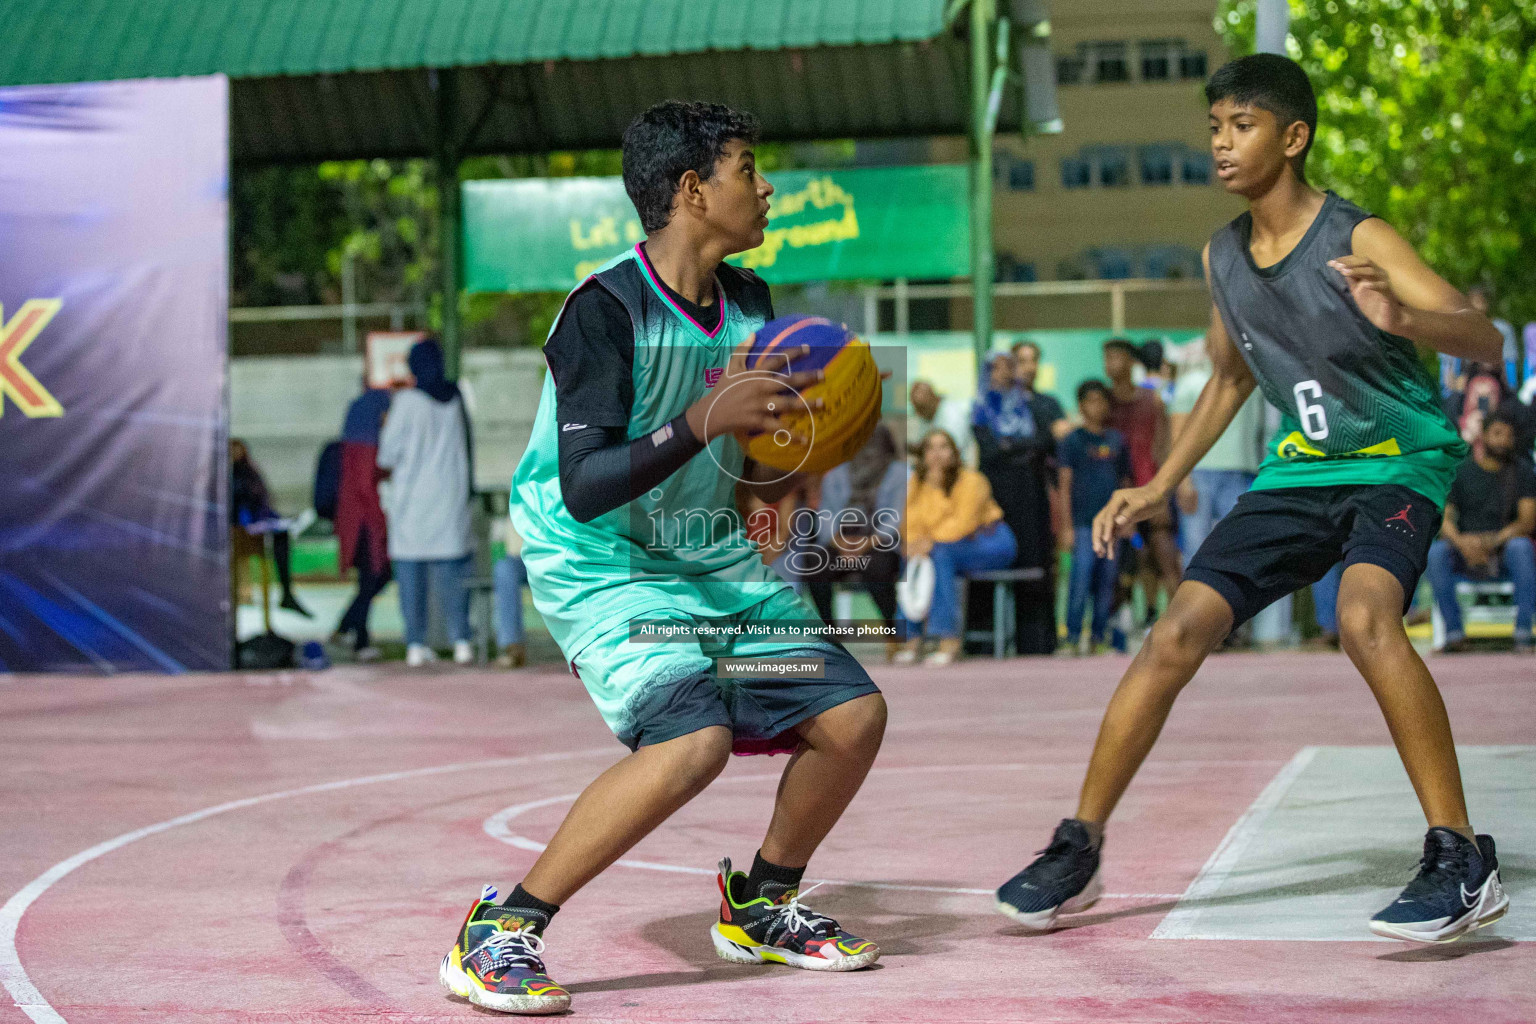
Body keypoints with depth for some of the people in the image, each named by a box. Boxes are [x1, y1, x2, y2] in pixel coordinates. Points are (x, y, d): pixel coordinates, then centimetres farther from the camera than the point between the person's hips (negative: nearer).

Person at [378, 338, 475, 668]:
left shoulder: (407, 401, -10)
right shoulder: (456, 398, 3)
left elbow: (388, 453, -6)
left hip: (412, 497, -3)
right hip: (450, 494, 3)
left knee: (410, 572, 2)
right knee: (452, 571, 6)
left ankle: (416, 644, 1)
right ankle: (461, 641, 3)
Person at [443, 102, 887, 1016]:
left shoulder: (748, 303, 3)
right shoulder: (607, 310, -21)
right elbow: (583, 488, -30)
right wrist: (708, 418, -36)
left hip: (710, 557, 8)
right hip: (600, 564, -8)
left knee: (853, 714, 1)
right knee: (693, 739, -29)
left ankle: (762, 905, 25)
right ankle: (499, 936, -18)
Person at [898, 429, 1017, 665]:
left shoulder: (970, 480, -13)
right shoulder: (918, 484, 6)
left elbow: (964, 523, -23)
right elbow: (911, 524, 2)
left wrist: (931, 542, -32)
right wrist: (914, 543, -20)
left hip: (990, 542, -6)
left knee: (941, 555, -33)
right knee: (914, 562, -20)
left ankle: (949, 641, -36)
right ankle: (913, 639, -18)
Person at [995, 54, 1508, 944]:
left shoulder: (1358, 240, -17)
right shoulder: (1223, 257, 4)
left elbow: (1485, 340, -26)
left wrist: (1400, 320, -47)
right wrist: (1159, 488, 14)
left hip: (1398, 462, -6)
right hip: (1300, 470, 6)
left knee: (1365, 615, -33)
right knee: (1180, 632, -5)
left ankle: (1464, 866, -26)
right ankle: (1079, 851, 8)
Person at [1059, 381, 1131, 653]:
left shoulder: (1116, 440, 13)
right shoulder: (1073, 440, 1)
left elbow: (1125, 481, 18)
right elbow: (1065, 484, -2)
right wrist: (1067, 525, -8)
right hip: (1084, 522, -4)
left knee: (1107, 580, 5)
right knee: (1081, 577, -11)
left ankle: (1098, 637, 12)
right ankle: (1072, 637, -6)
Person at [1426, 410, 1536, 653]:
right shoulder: (1460, 471, 6)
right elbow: (1442, 517, -3)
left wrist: (1494, 540, -25)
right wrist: (1461, 542, -26)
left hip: (1504, 553, -1)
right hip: (1465, 553, 1)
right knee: (1435, 551, -30)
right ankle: (1454, 631, -26)